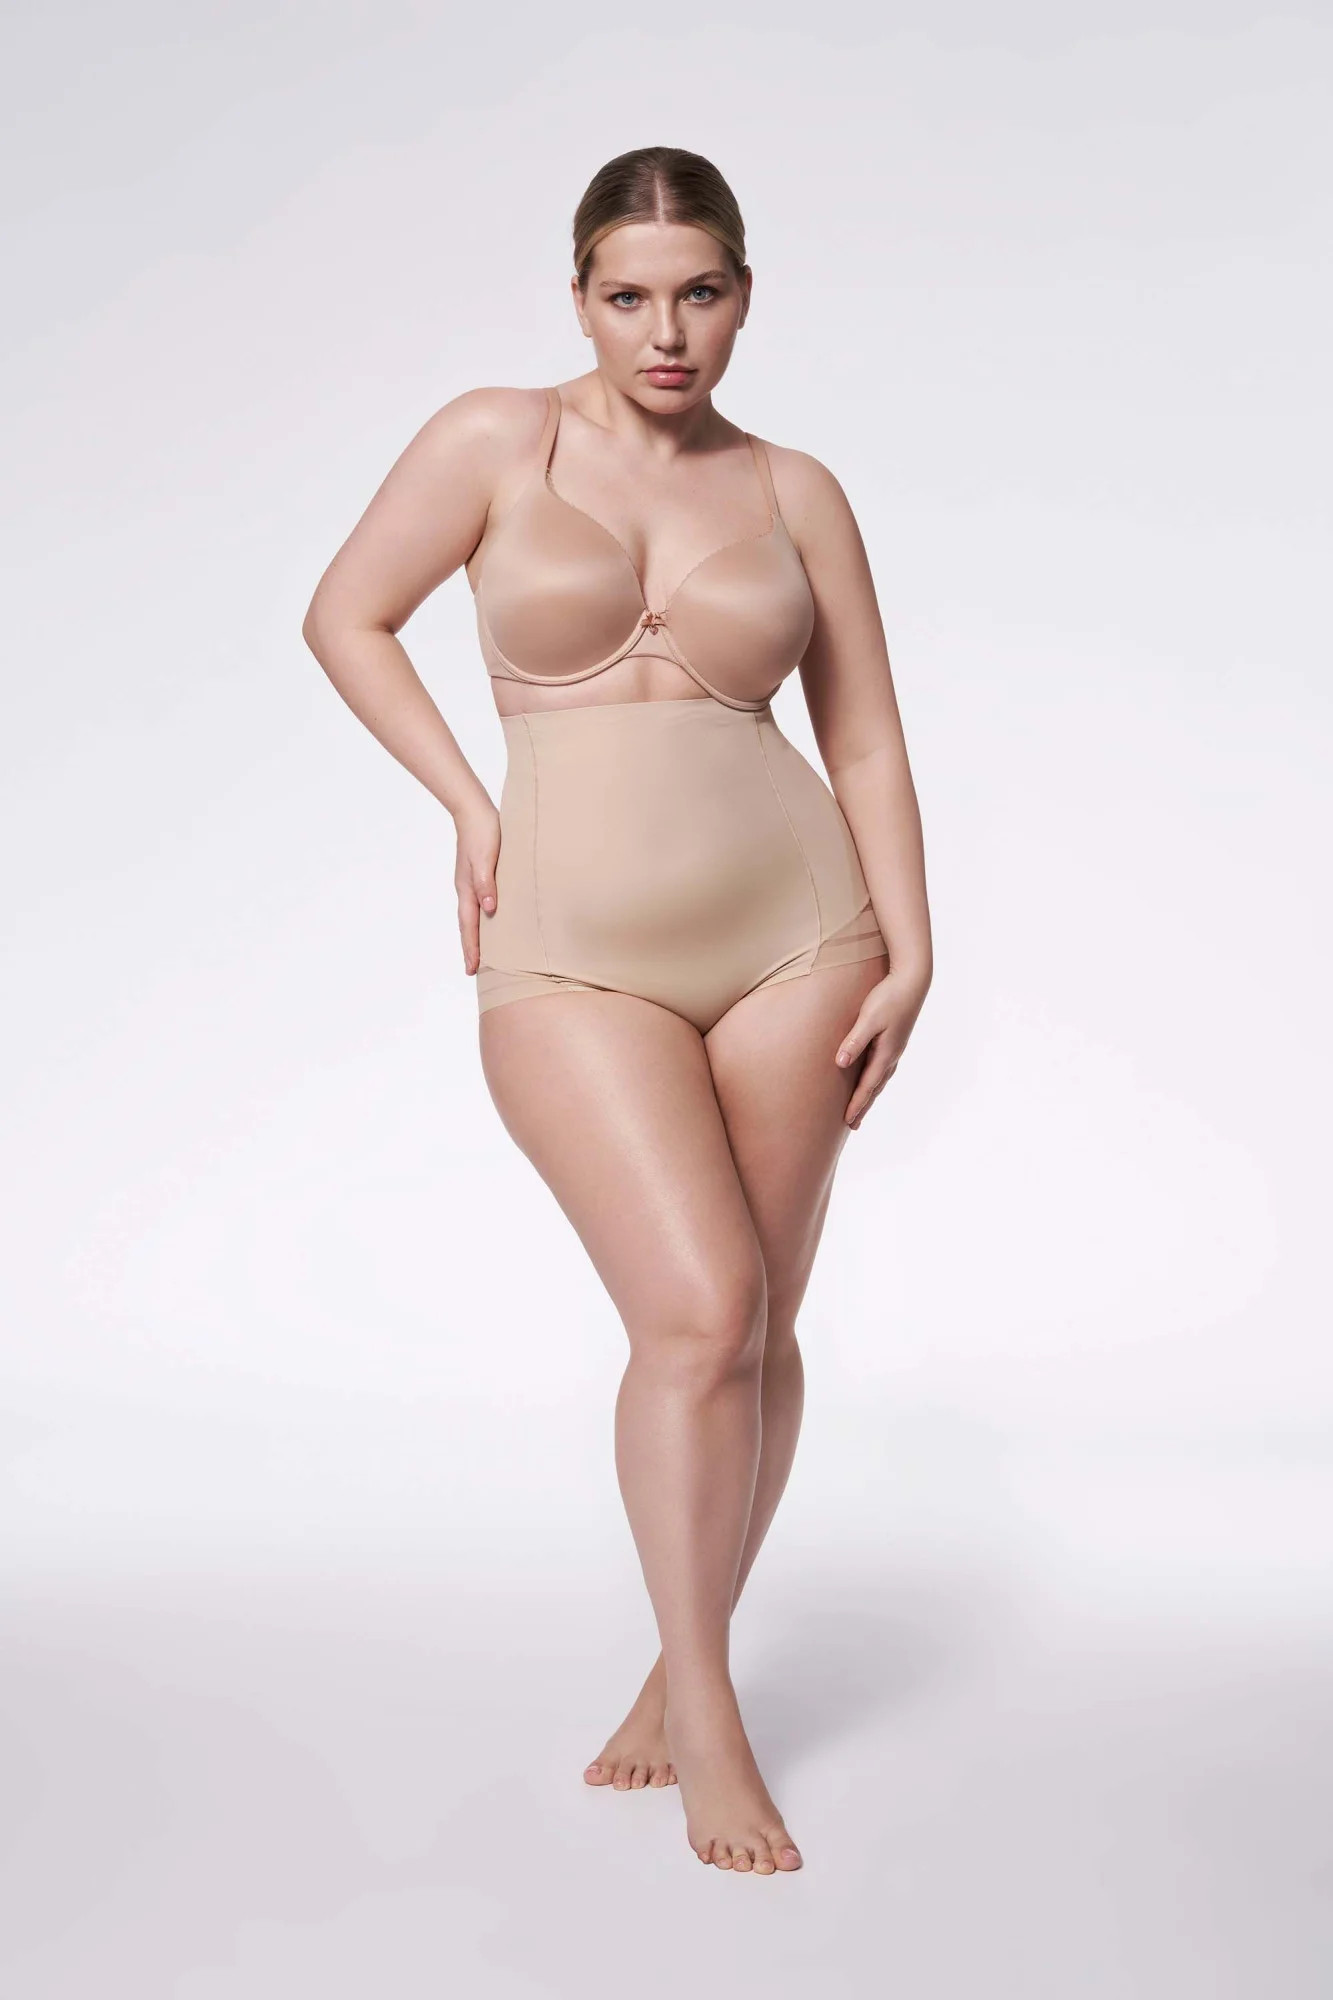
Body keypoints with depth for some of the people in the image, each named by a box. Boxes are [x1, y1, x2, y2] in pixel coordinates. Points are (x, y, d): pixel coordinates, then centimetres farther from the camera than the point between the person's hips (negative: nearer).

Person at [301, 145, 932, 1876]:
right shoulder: (496, 441, 3)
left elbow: (867, 742, 10)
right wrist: (470, 804, 1)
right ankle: (710, 1722, 4)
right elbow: (347, 617, 9)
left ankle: (684, 1668, 27)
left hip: (790, 930, 3)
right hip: (576, 954, -2)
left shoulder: (794, 492, 9)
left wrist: (910, 953, 0)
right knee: (699, 1314, -14)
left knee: (755, 1329, 6)